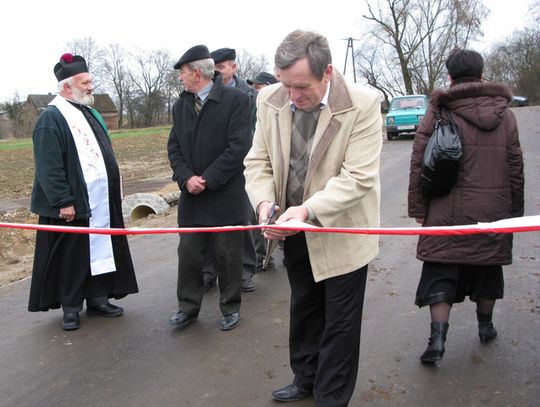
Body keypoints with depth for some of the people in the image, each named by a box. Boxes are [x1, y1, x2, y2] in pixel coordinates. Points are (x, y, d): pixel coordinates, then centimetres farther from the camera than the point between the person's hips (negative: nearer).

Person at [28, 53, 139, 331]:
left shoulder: (89, 114, 15)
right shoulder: (51, 119, -11)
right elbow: (49, 168, -18)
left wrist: (113, 191, 17)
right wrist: (63, 202, -20)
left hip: (102, 202, 8)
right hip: (72, 205, -8)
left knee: (101, 251, 13)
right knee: (71, 257, 4)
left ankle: (98, 299, 26)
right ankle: (70, 307, 18)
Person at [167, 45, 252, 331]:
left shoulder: (236, 100, -8)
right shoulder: (180, 105, 11)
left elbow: (239, 146, -14)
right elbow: (174, 147, 9)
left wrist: (208, 179, -15)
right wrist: (186, 178, -9)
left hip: (225, 195, -5)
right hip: (191, 195, 5)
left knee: (228, 256, 7)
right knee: (188, 254, 9)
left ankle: (230, 307, 25)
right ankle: (187, 307, 24)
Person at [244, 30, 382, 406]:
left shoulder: (363, 104, -21)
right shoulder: (270, 101, -7)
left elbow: (358, 176, -24)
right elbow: (259, 161, -1)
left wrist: (309, 209, -35)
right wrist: (264, 200, -21)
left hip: (341, 231, -4)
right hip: (294, 230, 5)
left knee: (339, 322, 9)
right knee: (303, 310, 23)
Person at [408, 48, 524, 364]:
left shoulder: (438, 112, -6)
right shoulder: (505, 113, 4)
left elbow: (419, 163, -9)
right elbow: (516, 166, 8)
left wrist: (418, 208, -2)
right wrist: (515, 208, 16)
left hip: (448, 213, -3)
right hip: (493, 212, 3)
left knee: (441, 273, 3)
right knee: (487, 268, 19)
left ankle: (438, 338, -7)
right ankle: (485, 327, 36)